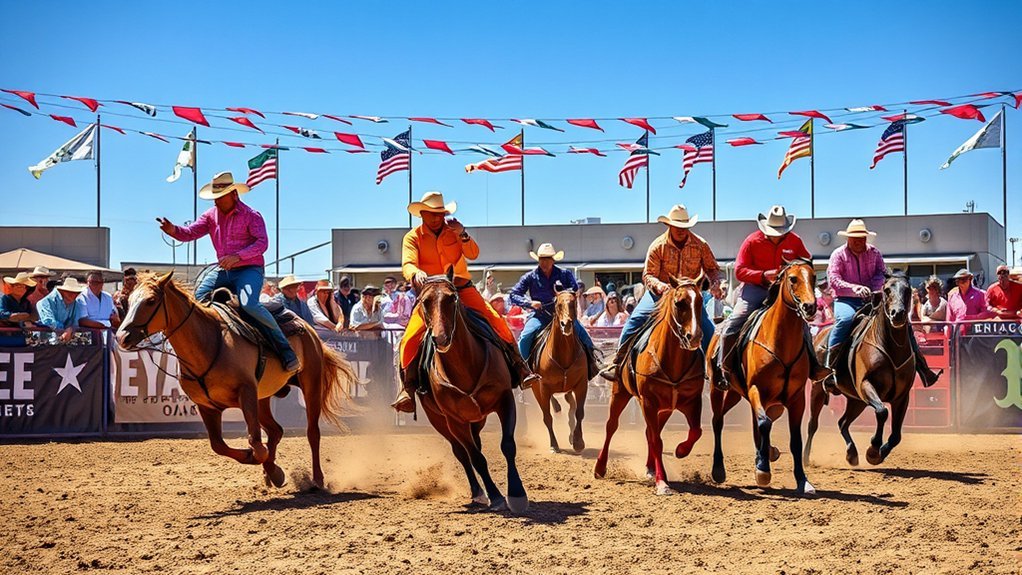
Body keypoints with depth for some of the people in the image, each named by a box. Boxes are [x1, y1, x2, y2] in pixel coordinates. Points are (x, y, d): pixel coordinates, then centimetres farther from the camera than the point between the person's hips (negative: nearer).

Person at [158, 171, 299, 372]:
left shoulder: (251, 216, -4)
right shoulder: (211, 215, 11)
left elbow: (262, 243, -15)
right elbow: (190, 233, 2)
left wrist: (237, 256, -28)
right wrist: (173, 230, -21)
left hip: (249, 269, -6)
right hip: (223, 270, 6)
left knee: (249, 304, -30)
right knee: (198, 297, -13)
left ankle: (287, 352, -25)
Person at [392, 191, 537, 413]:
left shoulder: (453, 230, 7)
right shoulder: (413, 237, 0)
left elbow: (473, 254, -1)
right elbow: (407, 264, -15)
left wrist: (462, 235, -19)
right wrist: (415, 274, -39)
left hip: (462, 288, 2)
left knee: (495, 320, -16)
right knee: (410, 339, -20)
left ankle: (520, 368, -5)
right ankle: (408, 388, -8)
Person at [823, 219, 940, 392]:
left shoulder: (874, 253, 12)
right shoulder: (838, 255, 2)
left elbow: (882, 273, 1)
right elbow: (833, 278, -11)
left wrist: (873, 288, -20)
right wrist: (854, 288, -27)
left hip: (871, 299, 4)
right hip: (845, 300, -4)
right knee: (845, 319, -38)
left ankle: (921, 368, -10)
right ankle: (830, 369, -36)